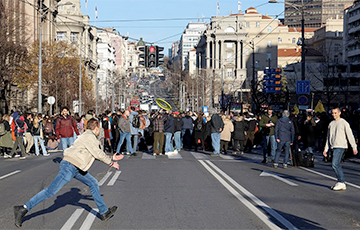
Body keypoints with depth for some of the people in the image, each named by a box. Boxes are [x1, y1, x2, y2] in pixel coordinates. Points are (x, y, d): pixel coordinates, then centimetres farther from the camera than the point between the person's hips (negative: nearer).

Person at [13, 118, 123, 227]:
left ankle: (104, 212, 19)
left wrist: (111, 158, 29)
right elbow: (98, 154, -9)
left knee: (93, 183, 13)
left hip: (76, 168, 11)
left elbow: (96, 154, 28)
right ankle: (23, 209, -10)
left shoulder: (90, 137, 22)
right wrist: (111, 163, 1)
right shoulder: (89, 137, -9)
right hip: (70, 166, -11)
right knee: (51, 191, -11)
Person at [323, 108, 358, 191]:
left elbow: (350, 135, -4)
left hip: (340, 146, -7)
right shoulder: (331, 124, 16)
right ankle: (342, 184, 14)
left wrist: (354, 147, -6)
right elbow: (328, 137, 21)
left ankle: (341, 183, -9)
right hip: (333, 147, 7)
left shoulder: (344, 123, -3)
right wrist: (326, 149, 17)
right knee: (337, 165, 7)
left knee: (335, 164, -16)